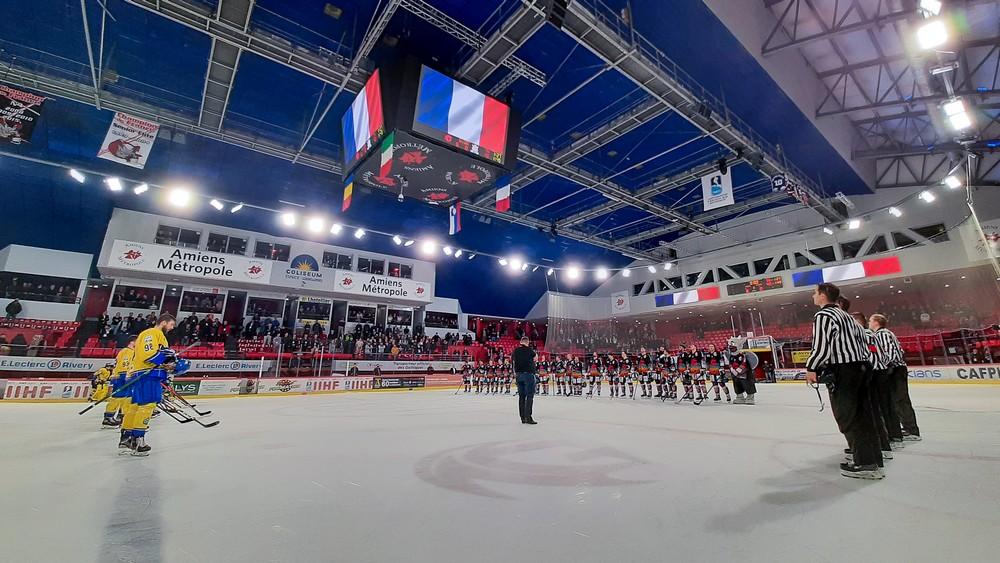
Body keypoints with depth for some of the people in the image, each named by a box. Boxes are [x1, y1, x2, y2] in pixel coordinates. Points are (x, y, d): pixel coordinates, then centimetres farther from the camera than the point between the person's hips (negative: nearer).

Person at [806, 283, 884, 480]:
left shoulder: (823, 315, -12)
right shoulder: (846, 315, 18)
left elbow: (821, 346, -19)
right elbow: (862, 337, 19)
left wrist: (811, 368, -9)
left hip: (842, 371, -9)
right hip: (861, 367, 9)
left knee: (847, 417, -3)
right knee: (862, 414, 13)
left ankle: (865, 463, 0)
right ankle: (873, 458, 20)